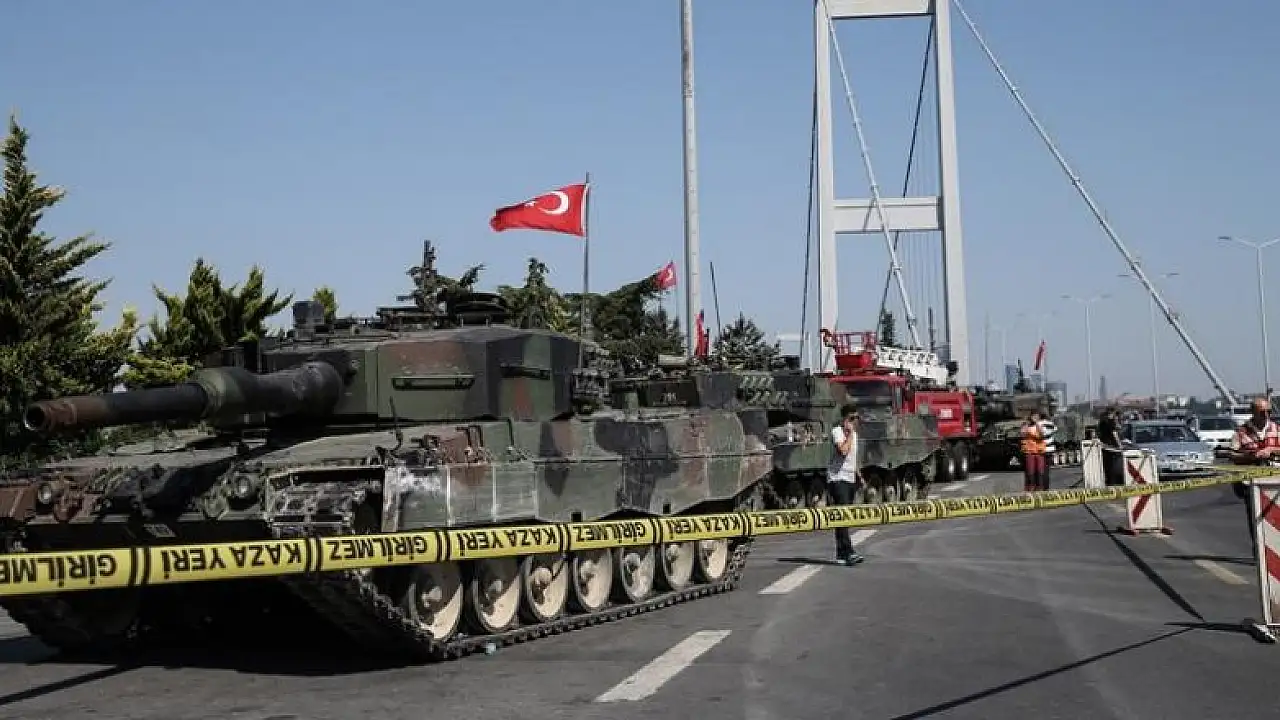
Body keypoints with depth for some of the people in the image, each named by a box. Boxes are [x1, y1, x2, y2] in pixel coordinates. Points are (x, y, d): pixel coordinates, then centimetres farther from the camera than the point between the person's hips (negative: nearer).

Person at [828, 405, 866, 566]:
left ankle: (841, 554, 12)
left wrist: (858, 474, 24)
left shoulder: (853, 433, 18)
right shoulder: (837, 431, -9)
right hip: (837, 478, -9)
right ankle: (849, 552, -25)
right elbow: (843, 451, -25)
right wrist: (850, 433, -16)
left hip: (850, 479, 9)